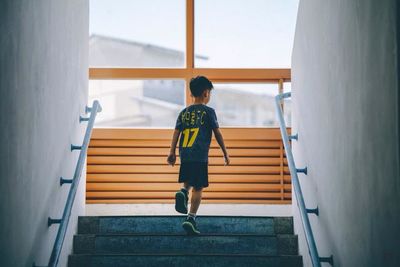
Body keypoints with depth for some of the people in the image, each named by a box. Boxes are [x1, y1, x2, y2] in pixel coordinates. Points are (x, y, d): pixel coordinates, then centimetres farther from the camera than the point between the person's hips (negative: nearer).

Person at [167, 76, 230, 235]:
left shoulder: (184, 112, 13)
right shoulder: (208, 112, 1)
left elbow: (176, 133, 6)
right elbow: (218, 134, 4)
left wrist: (172, 153, 6)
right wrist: (225, 153, 13)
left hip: (184, 155, 4)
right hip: (200, 156, -4)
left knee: (188, 182, 24)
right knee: (198, 188, 0)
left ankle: (183, 192, -8)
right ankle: (191, 219, -6)